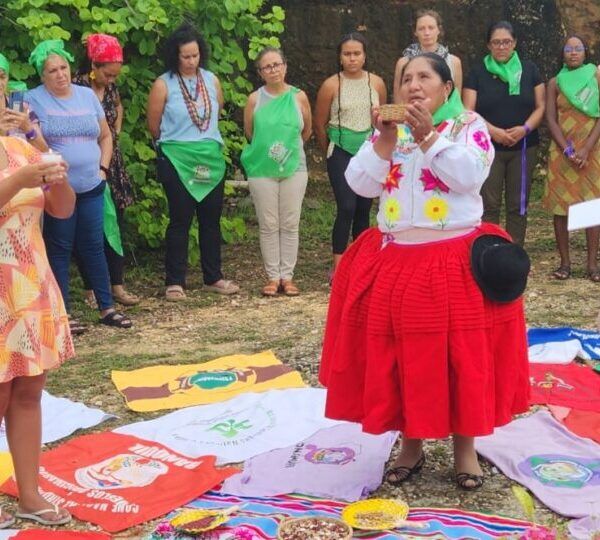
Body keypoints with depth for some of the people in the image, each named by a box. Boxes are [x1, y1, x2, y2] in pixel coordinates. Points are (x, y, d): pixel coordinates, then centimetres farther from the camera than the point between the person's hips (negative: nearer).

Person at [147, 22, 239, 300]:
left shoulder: (211, 80, 6)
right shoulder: (163, 84, -7)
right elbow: (154, 126, 1)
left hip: (211, 158, 4)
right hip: (177, 160, -4)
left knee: (211, 219, 9)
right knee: (181, 220, -2)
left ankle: (213, 277, 19)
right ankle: (175, 281, 6)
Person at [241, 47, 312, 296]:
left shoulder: (299, 97, -1)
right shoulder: (255, 99, -2)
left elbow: (307, 131, 12)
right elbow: (249, 132, 9)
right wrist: (267, 148, 10)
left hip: (294, 169, 1)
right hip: (262, 171, 0)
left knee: (290, 225, 4)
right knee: (268, 226, 3)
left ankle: (287, 276, 12)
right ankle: (273, 277, 12)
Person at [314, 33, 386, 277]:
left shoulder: (376, 83, 2)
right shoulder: (331, 85, -7)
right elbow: (319, 124, 2)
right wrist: (330, 151, 11)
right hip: (341, 153, -3)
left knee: (364, 208, 7)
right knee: (347, 207, -14)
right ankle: (338, 265, -9)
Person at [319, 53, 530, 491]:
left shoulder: (469, 125, 1)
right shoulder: (389, 131, 11)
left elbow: (469, 176, -16)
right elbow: (361, 184, 0)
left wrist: (428, 136, -20)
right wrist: (385, 141, -11)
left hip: (456, 263, -3)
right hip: (396, 262, 3)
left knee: (461, 356, 1)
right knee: (402, 357, 5)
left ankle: (465, 447, 16)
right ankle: (411, 444, 20)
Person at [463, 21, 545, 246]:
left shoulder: (529, 69, 7)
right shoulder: (478, 72, 2)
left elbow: (541, 106, 5)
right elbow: (468, 111, -3)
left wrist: (525, 128, -13)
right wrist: (493, 131, -17)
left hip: (523, 148, 2)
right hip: (488, 148, -2)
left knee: (518, 206, 4)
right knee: (489, 206, -4)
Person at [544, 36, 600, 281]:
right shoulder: (555, 83, 7)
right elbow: (551, 120, 1)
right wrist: (567, 150, -11)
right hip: (562, 151, 1)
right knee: (560, 205, -1)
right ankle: (564, 262, 5)